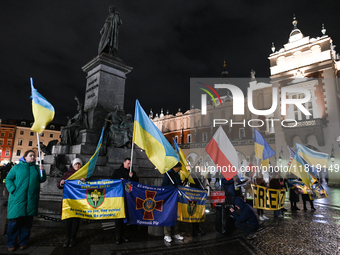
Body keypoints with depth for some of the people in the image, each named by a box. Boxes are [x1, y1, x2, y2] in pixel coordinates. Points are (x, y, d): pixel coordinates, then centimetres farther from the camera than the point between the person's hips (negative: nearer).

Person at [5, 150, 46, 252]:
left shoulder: (36, 167, 12)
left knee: (28, 221, 8)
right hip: (18, 198, -2)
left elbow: (42, 179, 10)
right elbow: (8, 179, 3)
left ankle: (23, 242, 22)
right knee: (15, 220, -1)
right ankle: (11, 243, 16)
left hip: (31, 199, 3)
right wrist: (13, 190, -10)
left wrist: (42, 171, -7)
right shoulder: (17, 167, 6)